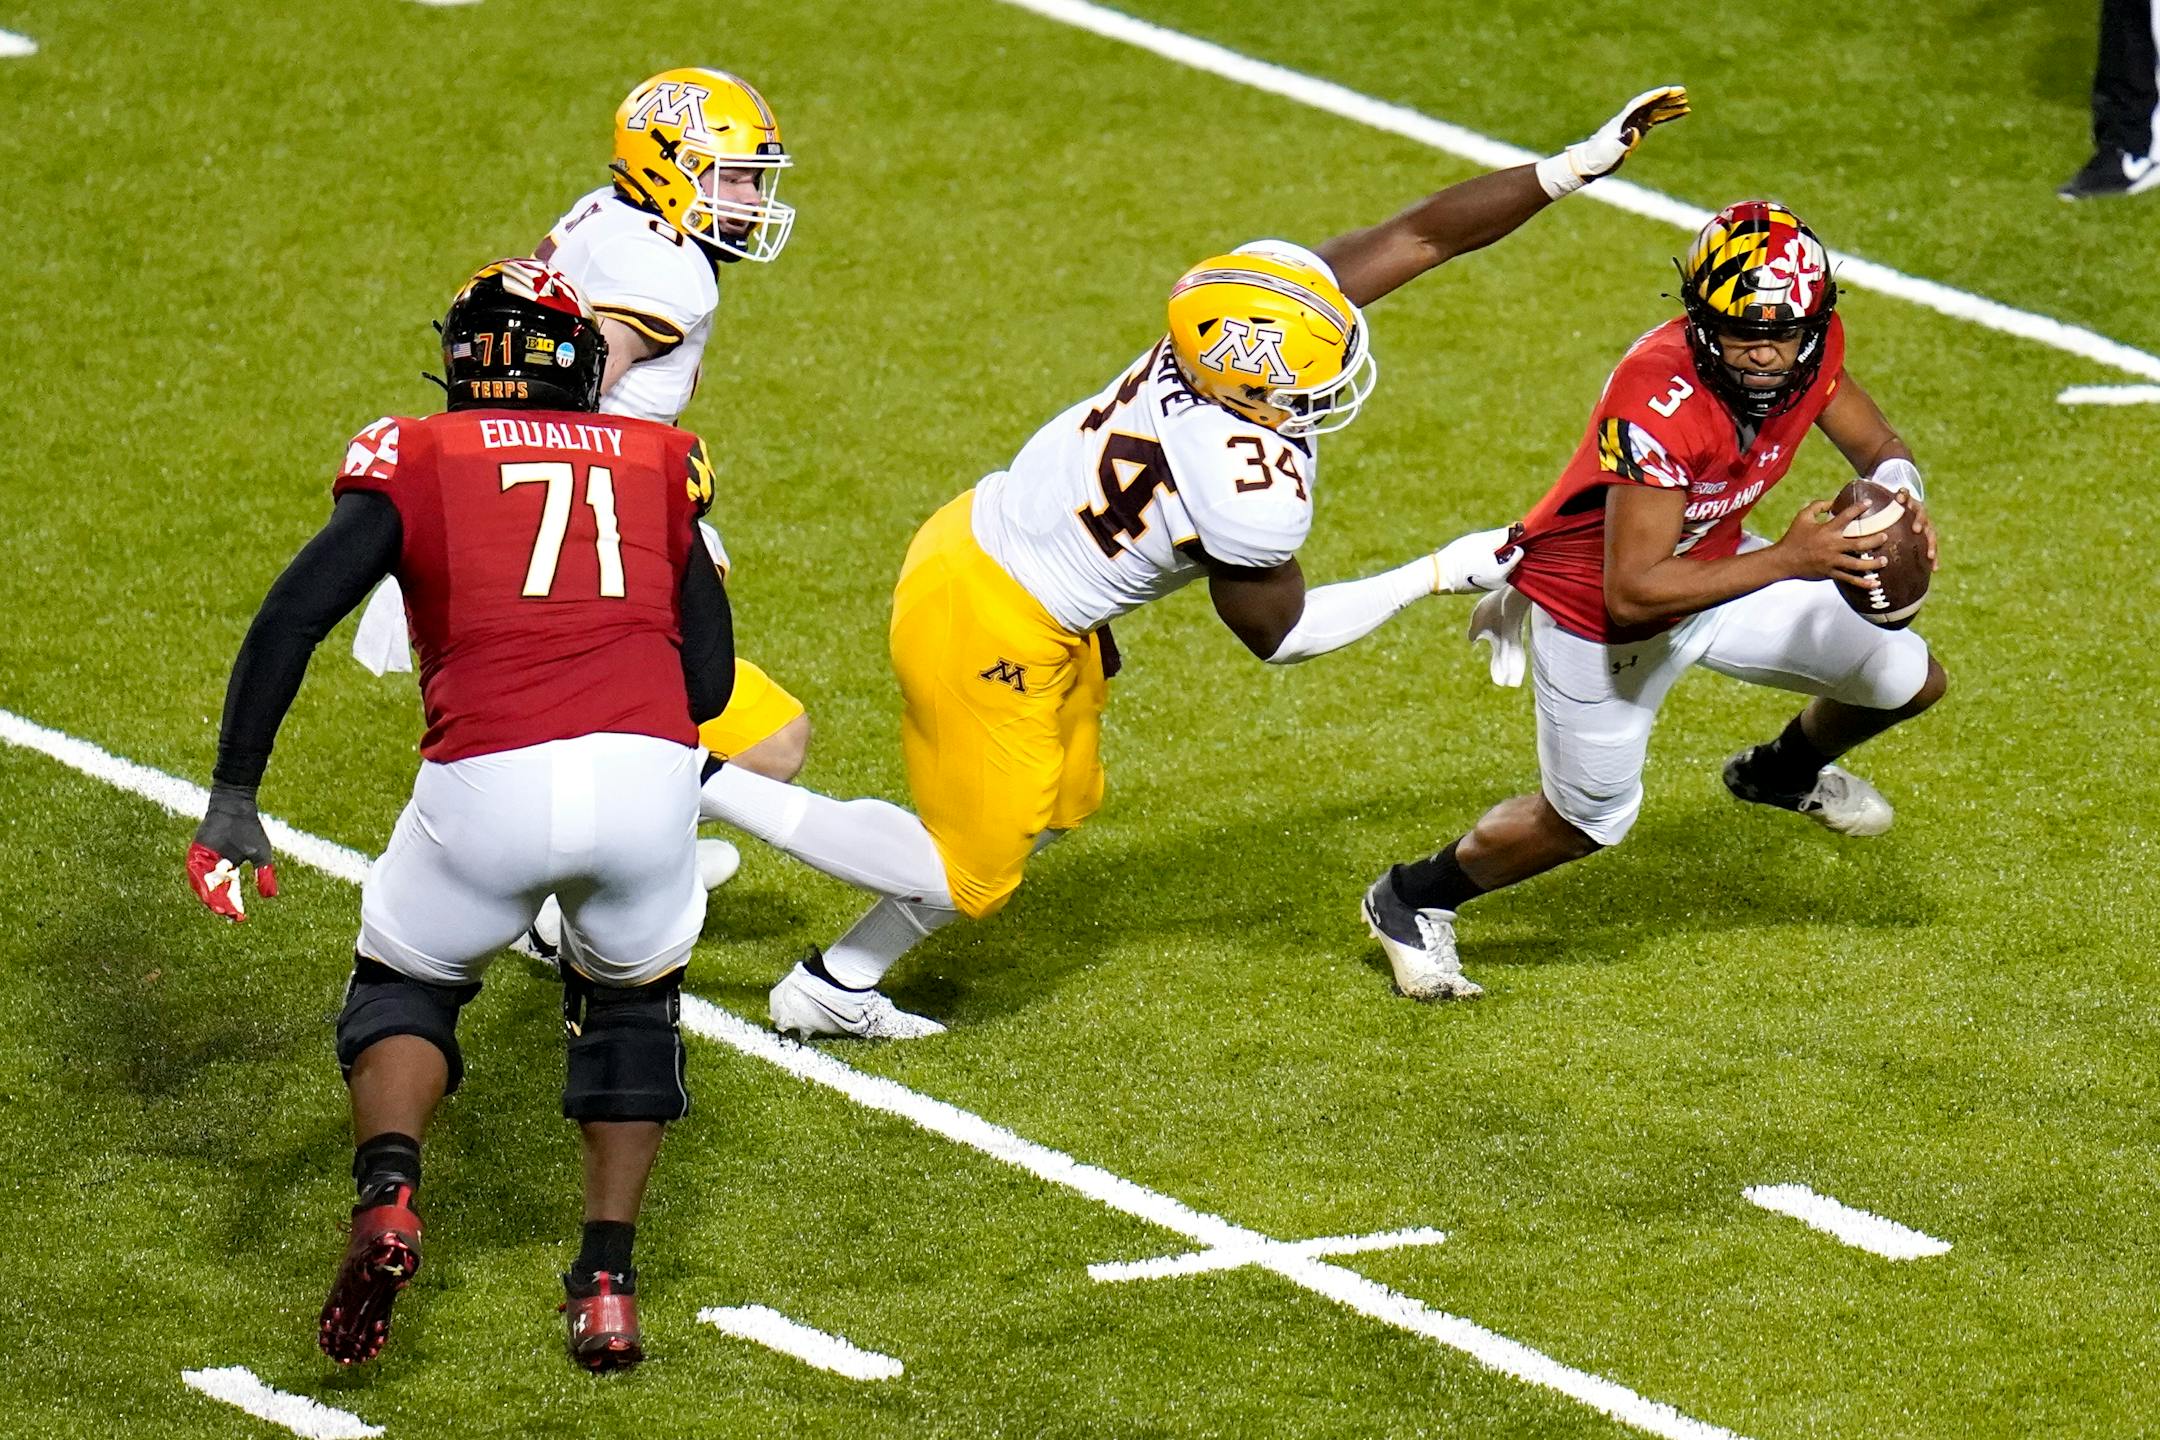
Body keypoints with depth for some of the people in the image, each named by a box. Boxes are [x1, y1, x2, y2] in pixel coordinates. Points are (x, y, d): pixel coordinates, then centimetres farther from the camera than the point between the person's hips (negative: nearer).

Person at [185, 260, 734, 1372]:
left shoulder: (417, 457, 16)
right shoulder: (658, 461, 23)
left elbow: (297, 611, 2)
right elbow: (710, 682, 21)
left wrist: (232, 796, 3)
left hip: (488, 780, -2)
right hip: (648, 774, 2)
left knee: (407, 981, 25)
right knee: (631, 1003, 29)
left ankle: (386, 1197, -2)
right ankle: (607, 1281, 19)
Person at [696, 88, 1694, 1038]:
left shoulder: (1261, 295, -13)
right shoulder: (1254, 488, -31)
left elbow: (1419, 234, -4)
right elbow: (1277, 636, -12)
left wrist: (1580, 164, -8)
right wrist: (1440, 577, -7)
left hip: (979, 535, 9)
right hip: (992, 626, -9)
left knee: (1054, 807, 25)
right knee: (974, 870, 5)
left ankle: (834, 988, 30)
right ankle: (703, 785, 4)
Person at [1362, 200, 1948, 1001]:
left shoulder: (1812, 346, -21)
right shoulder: (1660, 405, -42)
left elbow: (1879, 448, -2)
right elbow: (1631, 592, -42)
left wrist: (1901, 502, -27)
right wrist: (1789, 561, -45)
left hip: (1715, 567, 6)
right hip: (1596, 609, -6)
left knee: (1909, 681, 5)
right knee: (1588, 821, 10)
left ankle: (1786, 772, 39)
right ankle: (1411, 903, 36)